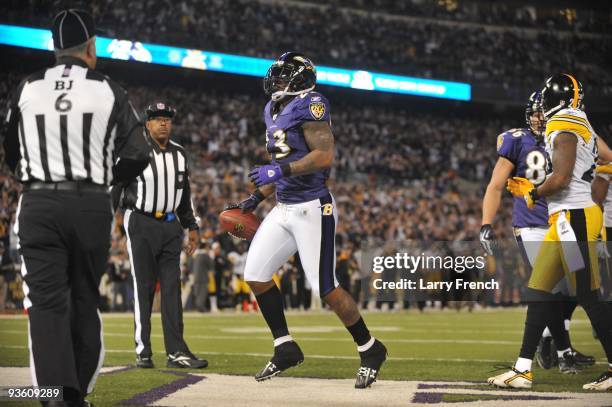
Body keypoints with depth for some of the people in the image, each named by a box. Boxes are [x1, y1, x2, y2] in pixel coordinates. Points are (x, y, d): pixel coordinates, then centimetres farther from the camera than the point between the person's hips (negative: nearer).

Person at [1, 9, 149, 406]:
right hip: (91, 206, 0)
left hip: (38, 205, 0)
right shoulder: (109, 91, 0)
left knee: (47, 302, -1)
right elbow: (137, 154, 0)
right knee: (85, 300, 12)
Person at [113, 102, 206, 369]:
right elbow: (115, 188, -6)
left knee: (172, 287, 2)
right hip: (141, 224, -5)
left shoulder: (179, 154, 12)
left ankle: (176, 351, 1)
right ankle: (142, 351, 3)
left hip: (170, 225, 5)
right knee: (144, 287, -3)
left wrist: (191, 227, 20)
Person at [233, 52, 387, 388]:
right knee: (255, 274, 6)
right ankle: (285, 348, 17)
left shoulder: (309, 105, -12)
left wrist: (280, 170, -26)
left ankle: (370, 351, 10)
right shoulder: (274, 111, 16)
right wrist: (258, 197, 20)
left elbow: (324, 156, -22)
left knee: (325, 288, -8)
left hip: (312, 208, -9)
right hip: (283, 209, 9)